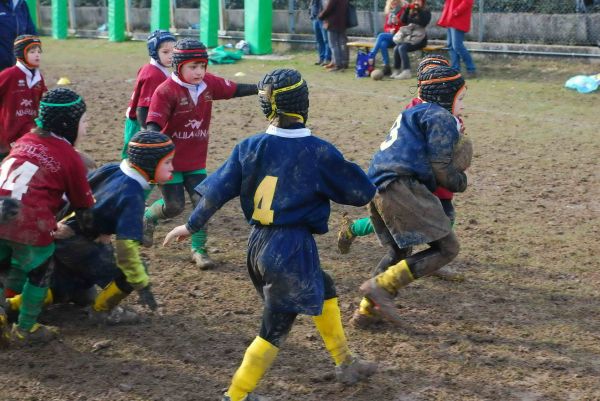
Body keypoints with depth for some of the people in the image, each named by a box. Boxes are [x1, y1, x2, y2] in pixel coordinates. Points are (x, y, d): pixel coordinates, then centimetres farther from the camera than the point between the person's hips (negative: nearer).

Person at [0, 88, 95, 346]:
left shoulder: (25, 141, 21)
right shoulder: (71, 158, 7)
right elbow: (83, 206, 14)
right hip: (30, 225, -4)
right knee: (39, 273, 19)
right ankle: (25, 330, 28)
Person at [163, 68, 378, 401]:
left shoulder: (250, 148, -2)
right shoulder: (319, 153, -13)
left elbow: (216, 192, 3)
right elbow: (362, 192, -3)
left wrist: (191, 226, 17)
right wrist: (337, 173, 16)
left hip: (258, 245, 6)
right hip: (293, 250, -6)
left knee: (322, 288, 27)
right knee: (275, 328, 6)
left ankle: (345, 363, 37)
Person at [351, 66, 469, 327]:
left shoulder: (413, 115, 33)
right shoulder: (442, 118, 2)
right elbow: (440, 167, -6)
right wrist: (460, 181, 13)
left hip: (376, 188, 10)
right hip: (400, 186, -10)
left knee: (397, 252, 24)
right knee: (446, 248, -7)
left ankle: (367, 310, 23)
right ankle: (382, 286, -14)